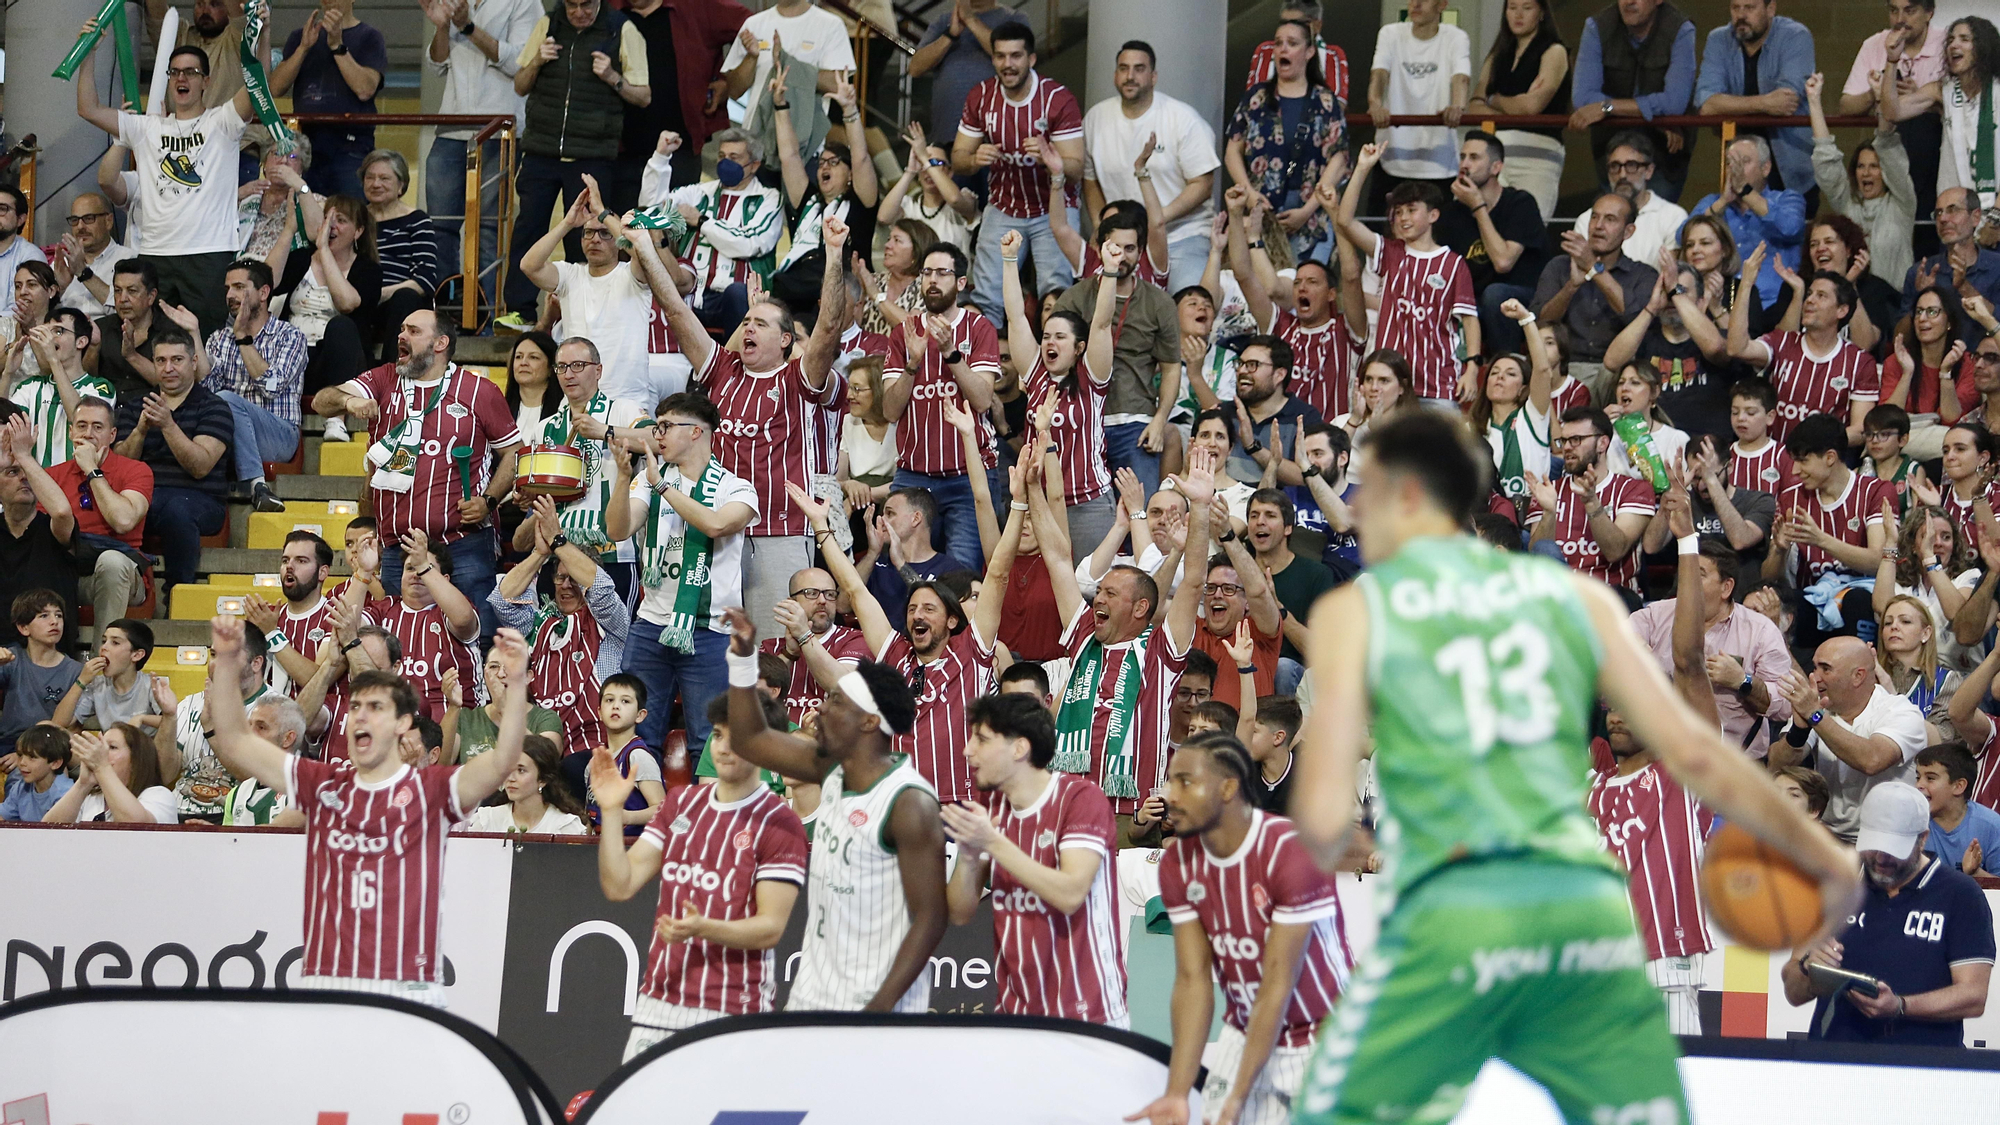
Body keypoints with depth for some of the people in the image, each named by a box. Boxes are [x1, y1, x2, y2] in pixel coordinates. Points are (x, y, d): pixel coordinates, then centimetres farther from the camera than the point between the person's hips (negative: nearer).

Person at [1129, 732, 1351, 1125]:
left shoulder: (1292, 852, -23)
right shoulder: (1178, 863, -3)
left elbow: (1277, 984, -23)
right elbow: (1193, 979, -6)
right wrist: (1177, 1093, -16)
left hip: (1322, 1040, -5)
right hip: (1246, 1035, 5)